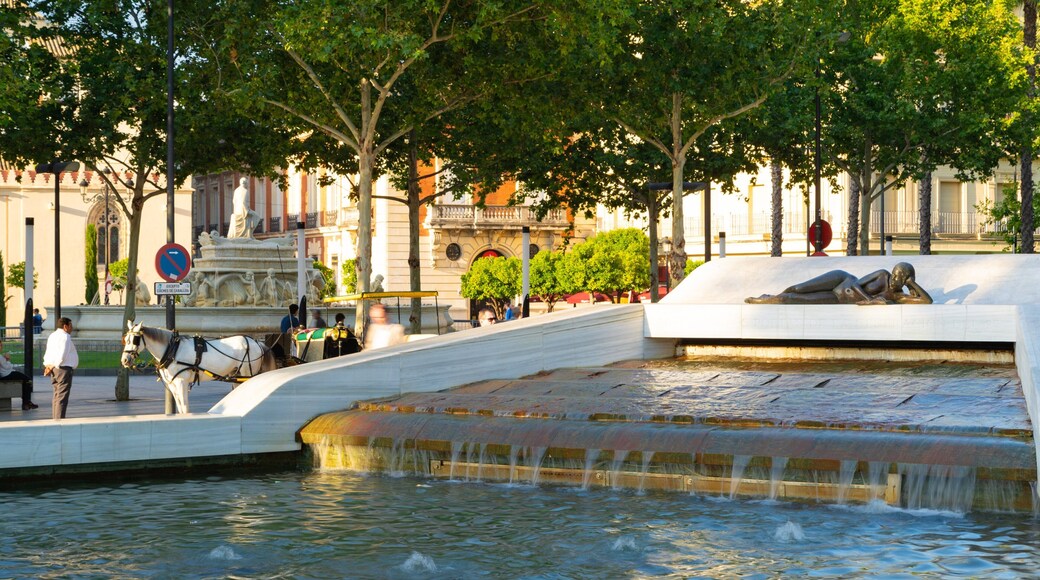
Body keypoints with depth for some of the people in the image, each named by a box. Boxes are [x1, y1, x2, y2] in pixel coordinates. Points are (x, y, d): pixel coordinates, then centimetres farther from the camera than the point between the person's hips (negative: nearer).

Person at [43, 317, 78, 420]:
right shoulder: (65, 337, -13)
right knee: (62, 396, -10)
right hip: (64, 369, -10)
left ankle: (55, 418, 18)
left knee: (57, 395, 15)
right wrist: (53, 366, -10)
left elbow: (48, 353, 14)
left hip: (55, 369, 10)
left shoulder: (52, 336, 18)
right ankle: (59, 419, -13)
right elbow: (62, 356, -19)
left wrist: (48, 366, 4)